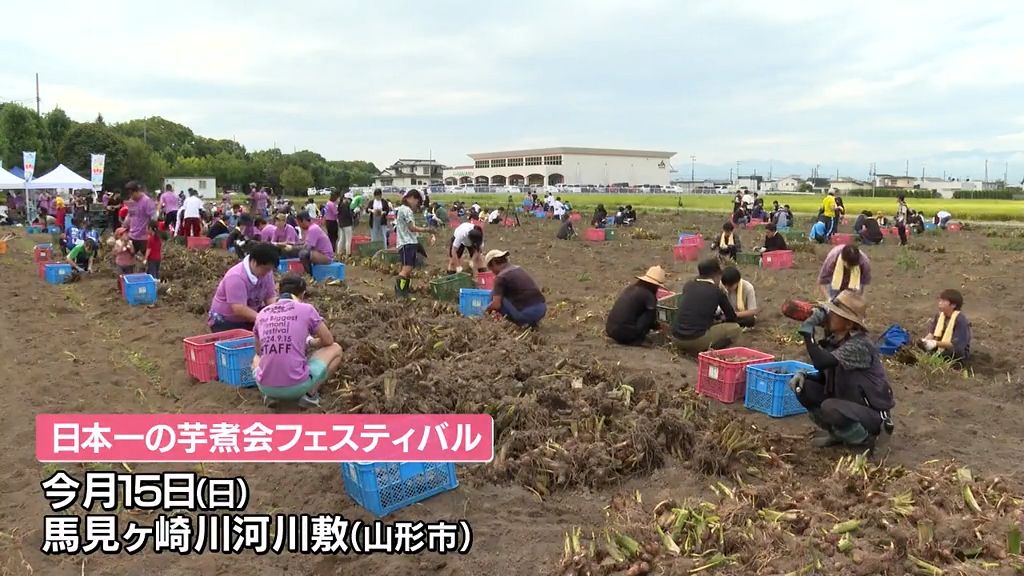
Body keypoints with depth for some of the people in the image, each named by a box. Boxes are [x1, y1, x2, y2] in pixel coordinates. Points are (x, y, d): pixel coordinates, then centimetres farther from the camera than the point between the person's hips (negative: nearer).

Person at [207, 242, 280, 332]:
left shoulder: (266, 272, -9)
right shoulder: (236, 277, -30)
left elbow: (270, 297, -4)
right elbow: (239, 309, -36)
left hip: (249, 319, 6)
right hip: (225, 321, -6)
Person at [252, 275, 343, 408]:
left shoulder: (262, 314, 11)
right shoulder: (306, 309, 0)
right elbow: (328, 341, 12)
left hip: (265, 386, 4)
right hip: (297, 385, -4)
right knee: (335, 349, 19)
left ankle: (271, 394, 12)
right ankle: (310, 393, 6)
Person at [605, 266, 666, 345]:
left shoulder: (631, 287, 14)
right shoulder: (649, 295, -8)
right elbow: (652, 319, 2)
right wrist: (657, 326, 26)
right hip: (626, 334, -8)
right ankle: (636, 339, 0)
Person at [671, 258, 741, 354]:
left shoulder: (688, 285, 13)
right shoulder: (718, 291, 2)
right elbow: (733, 318, 12)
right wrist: (723, 317, 35)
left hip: (676, 339, 5)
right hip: (697, 340, -5)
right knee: (735, 328, 11)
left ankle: (685, 349, 13)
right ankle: (711, 349, -9)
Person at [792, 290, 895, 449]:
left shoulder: (859, 345, -26)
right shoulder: (833, 340, -2)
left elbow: (821, 362, -40)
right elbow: (824, 377, 8)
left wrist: (807, 330, -35)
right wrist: (803, 375, -13)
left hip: (872, 412, -8)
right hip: (846, 402, 8)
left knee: (829, 407, -34)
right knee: (804, 388, -8)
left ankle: (865, 439, -4)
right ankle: (837, 433, 8)